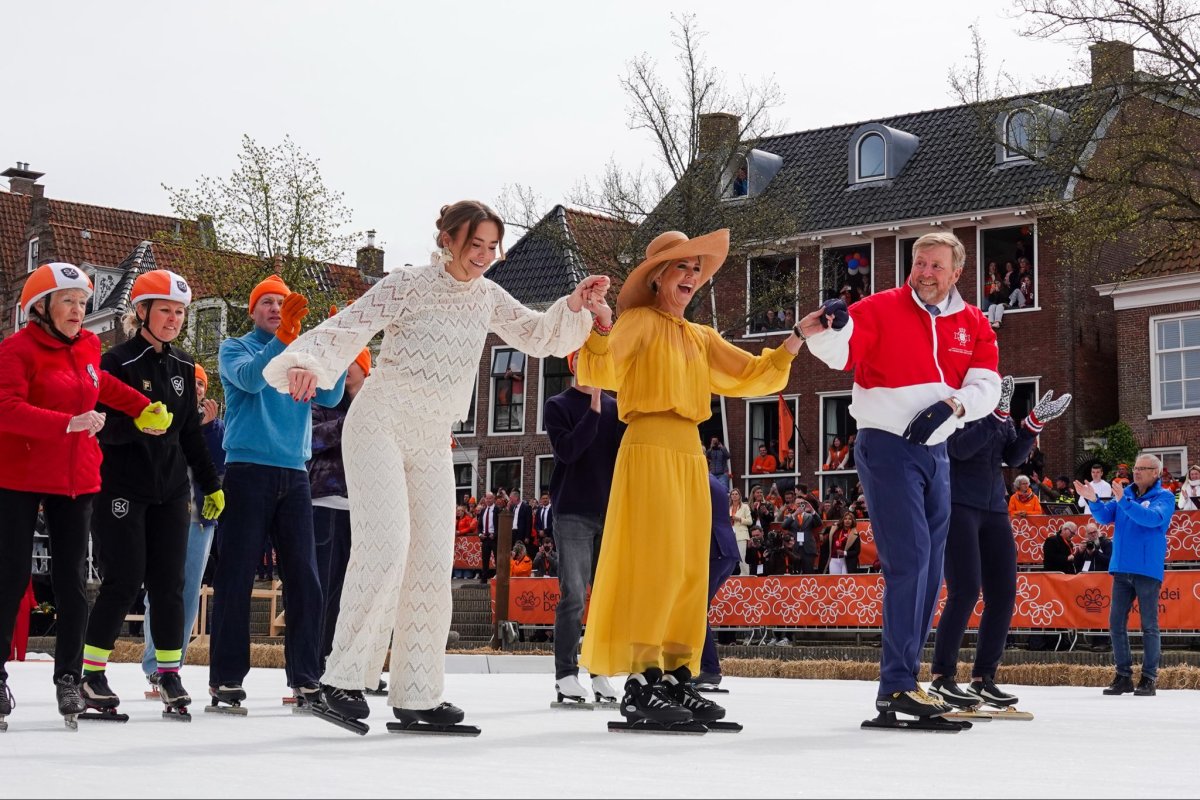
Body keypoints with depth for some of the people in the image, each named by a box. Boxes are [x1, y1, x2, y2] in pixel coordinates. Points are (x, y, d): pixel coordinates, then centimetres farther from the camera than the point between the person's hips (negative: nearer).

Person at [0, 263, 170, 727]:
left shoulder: (88, 347, 9)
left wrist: (142, 408, 25)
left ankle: (68, 678, 10)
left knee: (71, 580, 4)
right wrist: (69, 423, -34)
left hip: (77, 480, 5)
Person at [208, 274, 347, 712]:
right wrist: (284, 336, -30)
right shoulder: (236, 348, 6)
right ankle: (226, 679, 1)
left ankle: (305, 679, 5)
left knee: (304, 580, 1)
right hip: (247, 472, -4)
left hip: (294, 476, 4)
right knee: (236, 577, -4)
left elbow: (330, 396, -1)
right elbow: (250, 379, -16)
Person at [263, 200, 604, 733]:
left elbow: (538, 337, 17)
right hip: (379, 426, -6)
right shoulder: (408, 285, -9)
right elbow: (347, 328, -18)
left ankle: (416, 697, 6)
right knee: (386, 545, -22)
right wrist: (307, 364, -38)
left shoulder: (488, 298, 9)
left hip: (432, 443, 7)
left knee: (433, 563, 1)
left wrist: (575, 307, -2)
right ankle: (343, 680, -18)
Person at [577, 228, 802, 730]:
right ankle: (640, 684, -13)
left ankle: (675, 678, 11)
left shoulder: (701, 338, 22)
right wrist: (600, 332, -32)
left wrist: (794, 342, 11)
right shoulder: (638, 322, 1)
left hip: (691, 454, 8)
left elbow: (752, 375, 22)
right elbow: (599, 372, -14)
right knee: (653, 562, -13)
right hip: (650, 447, -8)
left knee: (689, 570, 6)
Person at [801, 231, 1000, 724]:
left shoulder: (974, 325, 9)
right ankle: (897, 684, -12)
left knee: (929, 570, 9)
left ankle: (903, 678, 19)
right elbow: (841, 352, -19)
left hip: (935, 450, 6)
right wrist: (830, 328, -41)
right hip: (887, 444, -6)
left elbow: (986, 385, 0)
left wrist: (951, 406, -18)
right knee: (910, 559, -14)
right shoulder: (881, 309, -6)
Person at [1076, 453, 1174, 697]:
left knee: (1149, 625, 0)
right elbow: (1105, 517, 4)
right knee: (1116, 623, 4)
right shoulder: (1126, 492, 12)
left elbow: (1153, 518, -22)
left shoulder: (1164, 497, -2)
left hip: (1147, 569, -5)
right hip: (1121, 569, 5)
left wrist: (1124, 502, -31)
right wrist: (1092, 501, -15)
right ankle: (1123, 676, 11)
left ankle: (1149, 678, 5)